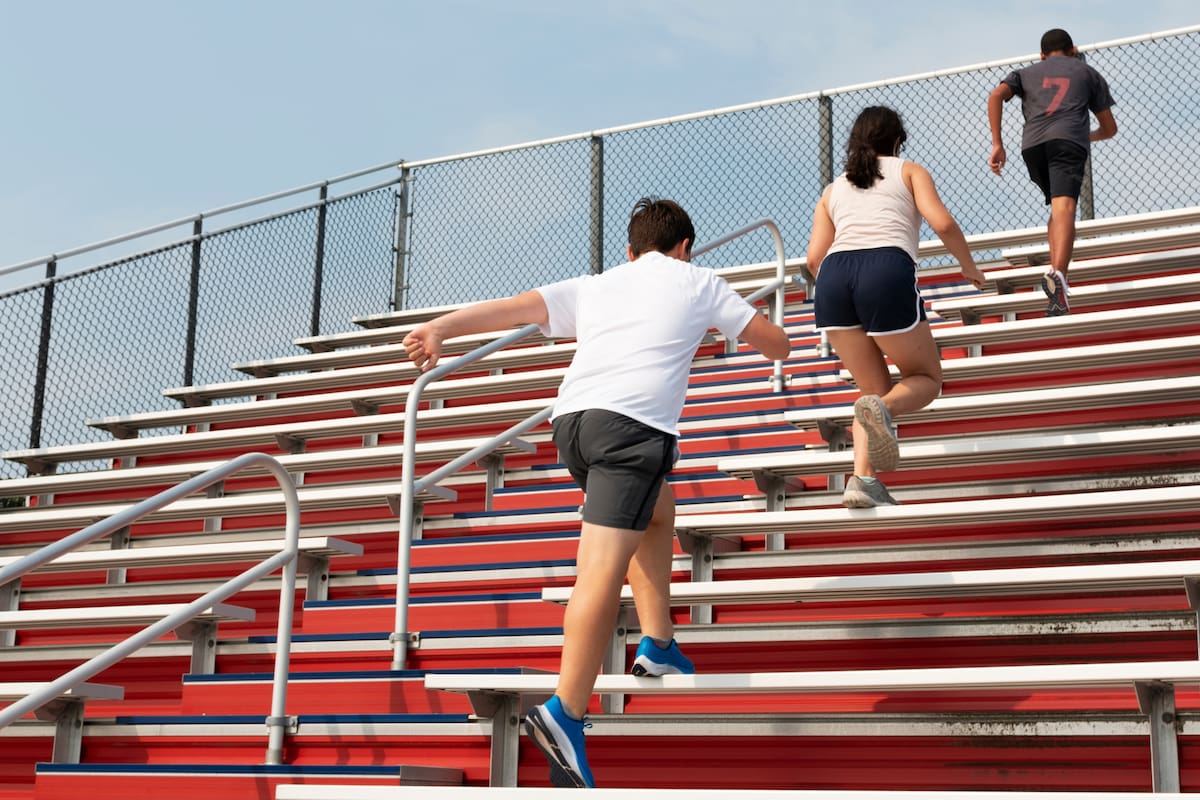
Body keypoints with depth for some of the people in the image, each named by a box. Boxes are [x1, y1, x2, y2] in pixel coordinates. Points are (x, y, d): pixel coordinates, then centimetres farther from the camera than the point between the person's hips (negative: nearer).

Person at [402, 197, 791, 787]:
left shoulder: (595, 285, 29)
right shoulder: (698, 281, 22)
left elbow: (518, 306, 14)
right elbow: (775, 343, 26)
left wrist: (440, 329, 6)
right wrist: (774, 341, 49)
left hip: (571, 418, 6)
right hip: (634, 422, -5)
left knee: (658, 512, 30)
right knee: (604, 566, -14)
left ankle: (657, 645, 25)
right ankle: (564, 714, -24)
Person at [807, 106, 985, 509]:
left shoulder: (833, 189, 29)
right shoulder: (909, 171, 21)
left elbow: (814, 257, 18)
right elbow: (942, 223, 4)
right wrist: (969, 266, 21)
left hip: (833, 277, 4)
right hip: (887, 270, -4)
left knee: (876, 389, 17)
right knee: (926, 379, 14)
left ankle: (863, 478, -5)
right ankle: (881, 409, -20)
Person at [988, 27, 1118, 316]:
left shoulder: (1027, 73, 31)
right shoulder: (1088, 72, 30)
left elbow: (995, 96, 8)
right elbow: (1109, 129, 30)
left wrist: (997, 145, 5)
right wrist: (1091, 136, 53)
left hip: (1032, 144, 3)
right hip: (1069, 140, -2)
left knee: (1057, 207, 22)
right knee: (1064, 207, -21)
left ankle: (1055, 276, 11)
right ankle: (1058, 273, -43)